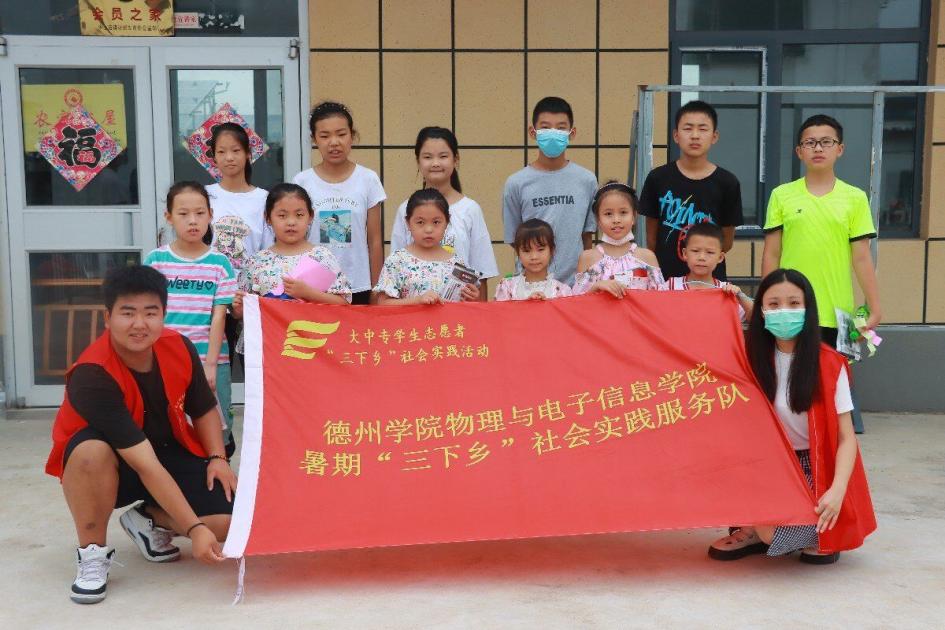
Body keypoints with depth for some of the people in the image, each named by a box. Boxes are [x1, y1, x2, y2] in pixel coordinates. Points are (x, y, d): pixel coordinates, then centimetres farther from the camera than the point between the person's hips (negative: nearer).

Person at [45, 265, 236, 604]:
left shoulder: (179, 347, -14)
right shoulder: (93, 375, -31)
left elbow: (204, 409, 6)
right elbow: (145, 465, -34)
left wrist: (217, 458, -12)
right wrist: (194, 528, -36)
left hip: (172, 453, 4)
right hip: (114, 468, -4)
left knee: (231, 517, -18)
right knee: (91, 450, -40)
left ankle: (148, 520, 11)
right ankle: (92, 553, -15)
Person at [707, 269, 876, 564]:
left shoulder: (829, 364, -14)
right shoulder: (757, 357, -2)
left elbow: (846, 437, -13)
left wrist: (837, 490, -29)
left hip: (816, 467, -5)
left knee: (772, 529, -27)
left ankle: (821, 533, 5)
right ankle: (756, 532, 1)